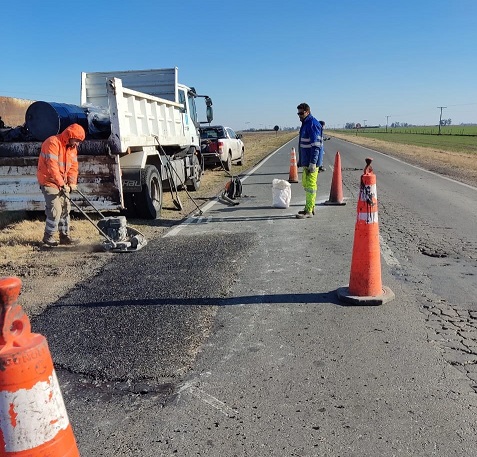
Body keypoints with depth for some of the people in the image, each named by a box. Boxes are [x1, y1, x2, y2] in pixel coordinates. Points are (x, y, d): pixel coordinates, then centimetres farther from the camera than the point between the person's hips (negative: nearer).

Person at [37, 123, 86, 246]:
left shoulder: (72, 147, 6)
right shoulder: (53, 143, -21)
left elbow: (73, 166, 4)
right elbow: (52, 167, -27)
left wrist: (72, 182, -10)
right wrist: (62, 184, -29)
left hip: (62, 182, 8)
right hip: (49, 181, -8)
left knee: (65, 208, 8)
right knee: (55, 210, -11)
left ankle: (64, 236, 17)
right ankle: (48, 237, 5)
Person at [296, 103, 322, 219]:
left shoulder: (313, 124, -15)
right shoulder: (305, 124, 17)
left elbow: (315, 145, -21)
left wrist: (313, 163, -25)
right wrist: (301, 160, 23)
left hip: (311, 162, -10)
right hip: (306, 161, 10)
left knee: (310, 185, -7)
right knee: (306, 184, 16)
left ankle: (309, 211, -3)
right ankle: (310, 208, 25)